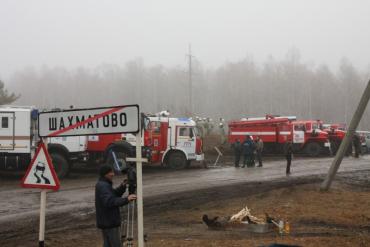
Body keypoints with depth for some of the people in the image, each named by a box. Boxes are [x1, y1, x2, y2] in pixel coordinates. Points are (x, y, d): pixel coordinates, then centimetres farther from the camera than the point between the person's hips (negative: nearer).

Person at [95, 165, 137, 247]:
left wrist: (122, 186, -1)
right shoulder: (103, 186, -19)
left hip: (105, 221, 10)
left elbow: (115, 195, 17)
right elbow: (110, 201, -33)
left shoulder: (101, 184, 13)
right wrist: (126, 200, -42)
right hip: (109, 222, -10)